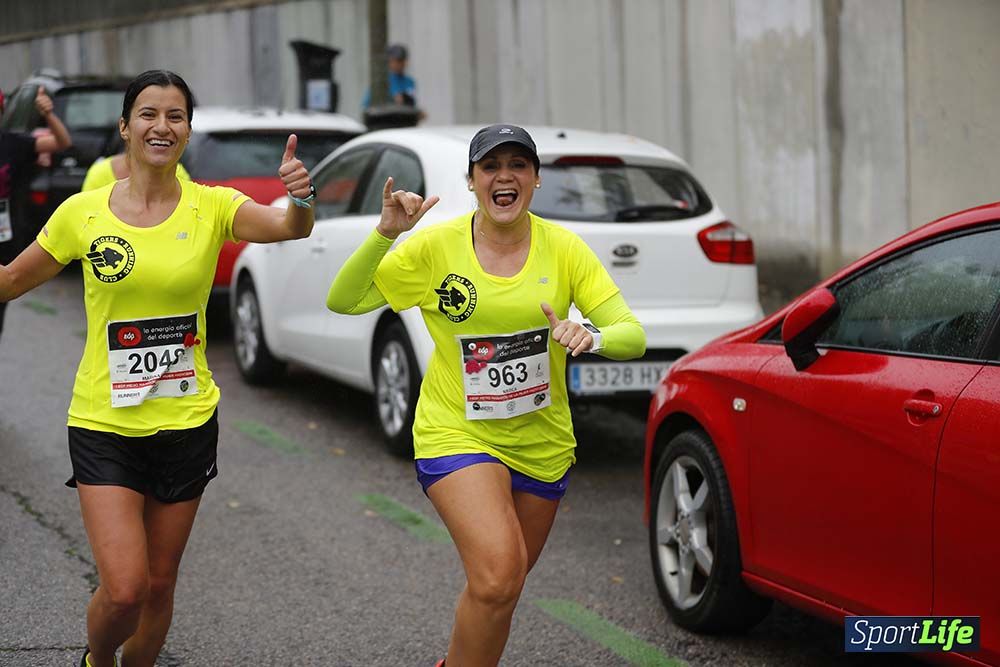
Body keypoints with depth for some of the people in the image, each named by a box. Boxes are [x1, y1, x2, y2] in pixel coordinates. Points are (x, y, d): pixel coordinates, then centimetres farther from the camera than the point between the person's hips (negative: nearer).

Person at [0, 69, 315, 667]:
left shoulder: (212, 207, -4)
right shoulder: (83, 212, -3)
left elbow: (288, 227, -23)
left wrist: (301, 198, -44)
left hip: (187, 423, 1)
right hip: (104, 426, -1)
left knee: (159, 584, 12)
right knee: (124, 589, -11)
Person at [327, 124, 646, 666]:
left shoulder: (564, 247, -5)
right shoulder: (437, 245, -8)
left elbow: (633, 336, -9)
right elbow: (342, 301, -9)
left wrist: (591, 337, -31)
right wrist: (384, 234, -23)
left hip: (541, 442, 3)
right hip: (457, 435, -3)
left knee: (498, 589, 17)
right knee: (498, 576, -24)